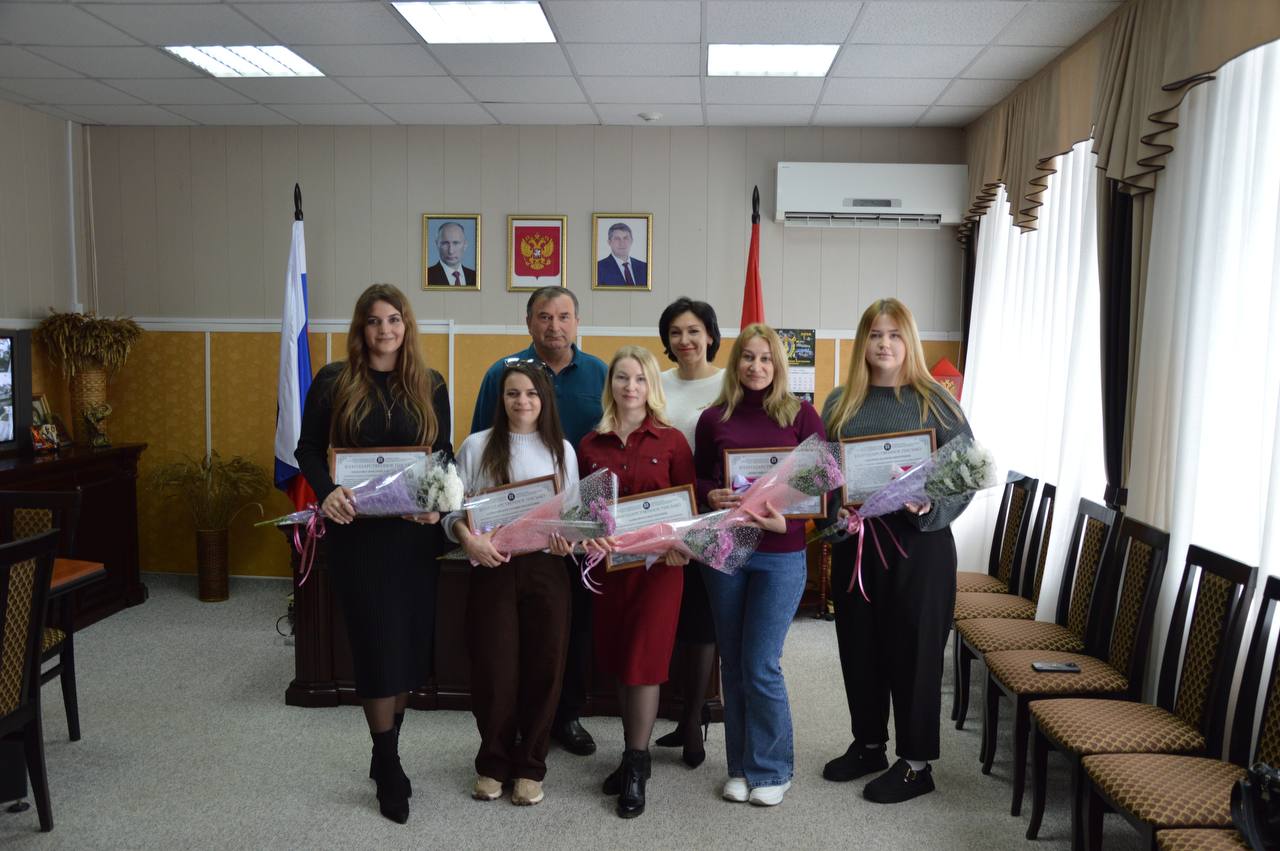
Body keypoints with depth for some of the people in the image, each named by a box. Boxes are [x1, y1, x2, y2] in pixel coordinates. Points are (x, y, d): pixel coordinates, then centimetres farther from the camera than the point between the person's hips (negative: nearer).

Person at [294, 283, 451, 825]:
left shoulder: (430, 386, 4)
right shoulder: (332, 382, -1)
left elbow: (445, 454, 6)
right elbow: (308, 450, 2)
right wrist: (326, 492, -17)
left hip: (415, 532, 3)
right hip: (356, 531, -2)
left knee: (409, 642, 9)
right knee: (378, 645, 0)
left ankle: (385, 754, 29)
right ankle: (389, 768, 16)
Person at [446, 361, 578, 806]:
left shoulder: (561, 450, 8)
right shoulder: (476, 446, 2)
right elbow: (454, 508, 2)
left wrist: (569, 539, -8)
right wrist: (468, 537, -17)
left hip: (546, 569, 2)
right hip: (493, 570, -1)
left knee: (542, 667, 6)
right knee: (494, 669, 3)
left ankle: (530, 766, 23)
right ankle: (493, 764, 25)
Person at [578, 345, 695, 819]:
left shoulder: (671, 441, -2)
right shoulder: (591, 445, 6)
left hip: (658, 563, -3)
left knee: (644, 661, -2)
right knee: (618, 660, 11)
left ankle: (636, 767, 11)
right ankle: (633, 755, 27)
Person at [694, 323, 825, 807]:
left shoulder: (801, 415, -1)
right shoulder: (713, 418, 5)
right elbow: (698, 478, 10)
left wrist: (786, 520, -16)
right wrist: (712, 497, -12)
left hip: (780, 555, -3)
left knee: (761, 666, -2)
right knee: (733, 663, 11)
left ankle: (772, 769, 19)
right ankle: (741, 767, 27)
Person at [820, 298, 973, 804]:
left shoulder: (934, 401, -4)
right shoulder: (840, 403, 7)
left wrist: (930, 507, -21)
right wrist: (836, 508, -7)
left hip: (919, 541, -4)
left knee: (913, 649, 4)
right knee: (859, 645, 13)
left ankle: (916, 763, 20)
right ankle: (868, 744, 32)